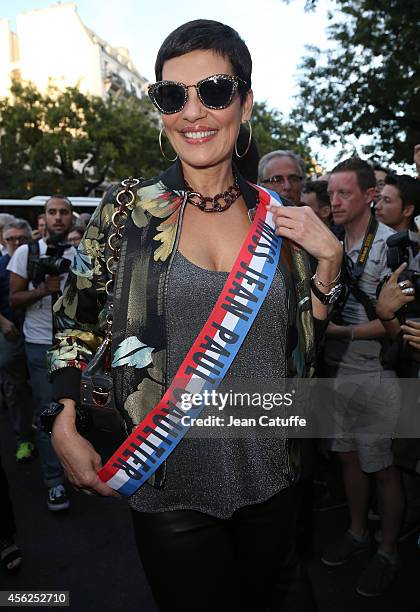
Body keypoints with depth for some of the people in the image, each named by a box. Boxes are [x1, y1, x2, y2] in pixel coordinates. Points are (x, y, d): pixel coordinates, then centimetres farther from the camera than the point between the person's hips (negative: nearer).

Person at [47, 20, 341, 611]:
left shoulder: (277, 217, -1)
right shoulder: (128, 208, -9)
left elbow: (305, 346, 4)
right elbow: (74, 317, 1)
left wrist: (328, 258, -8)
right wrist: (65, 428, -5)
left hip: (269, 479, 3)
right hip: (171, 488, -2)